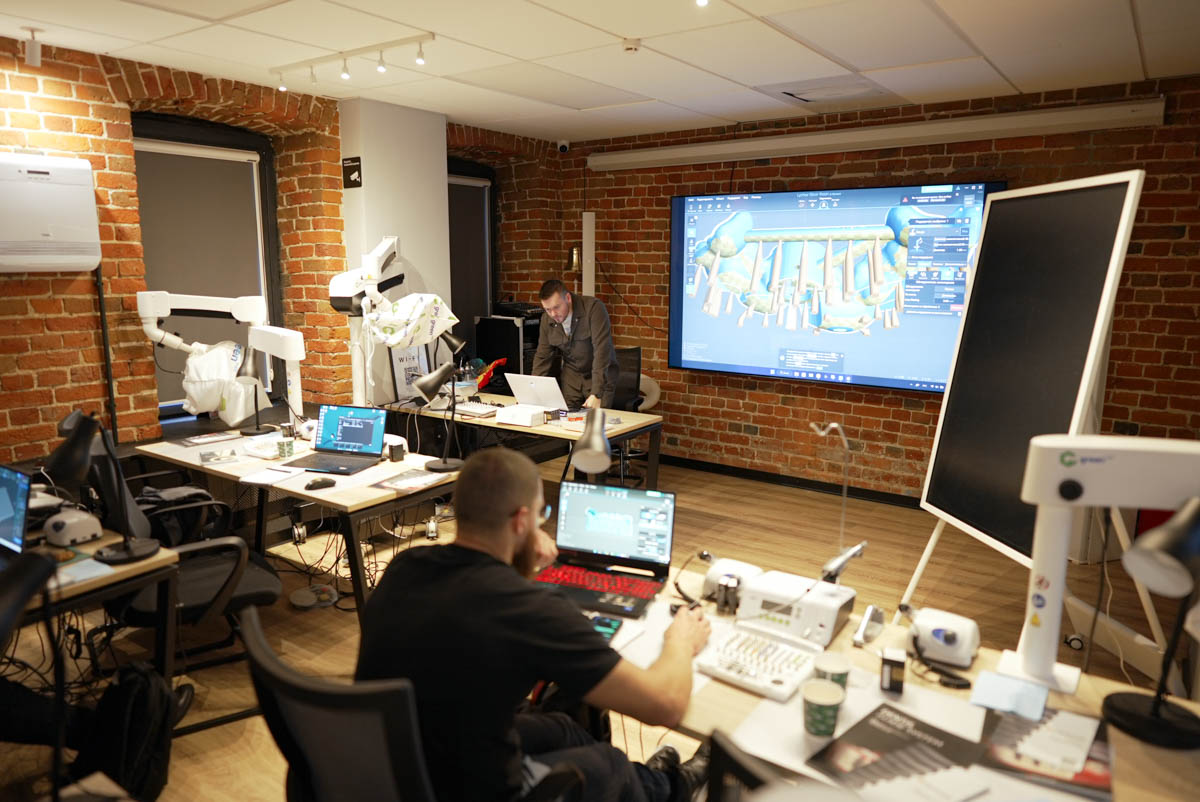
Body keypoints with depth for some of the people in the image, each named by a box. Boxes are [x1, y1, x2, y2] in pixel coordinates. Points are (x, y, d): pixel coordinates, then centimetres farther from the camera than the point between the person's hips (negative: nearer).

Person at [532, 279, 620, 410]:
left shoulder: (593, 308, -22)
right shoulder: (547, 319, -6)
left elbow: (601, 350, -29)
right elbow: (542, 357, 2)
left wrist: (596, 394, -36)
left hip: (601, 375, -4)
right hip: (571, 374, 4)